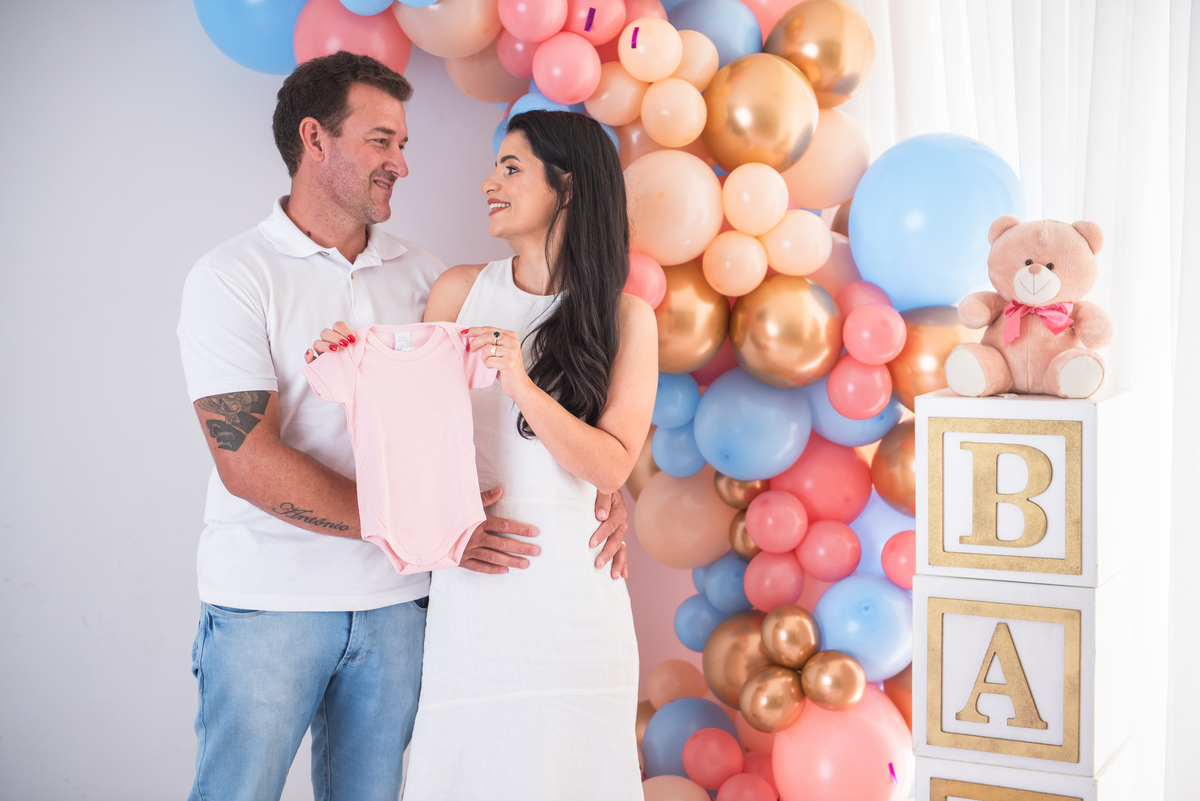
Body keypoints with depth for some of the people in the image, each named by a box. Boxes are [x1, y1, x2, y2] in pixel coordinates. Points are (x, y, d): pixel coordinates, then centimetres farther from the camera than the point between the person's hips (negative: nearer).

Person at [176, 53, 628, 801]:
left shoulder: (422, 274, 8)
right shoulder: (232, 277, -7)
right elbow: (249, 462, -16)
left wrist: (601, 485, -7)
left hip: (395, 604, 4)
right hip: (268, 603, -4)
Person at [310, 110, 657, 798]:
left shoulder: (626, 317, 1)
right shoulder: (461, 290, 8)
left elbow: (611, 465, -6)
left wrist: (522, 387, -18)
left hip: (568, 585, -2)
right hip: (469, 584, 2)